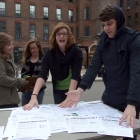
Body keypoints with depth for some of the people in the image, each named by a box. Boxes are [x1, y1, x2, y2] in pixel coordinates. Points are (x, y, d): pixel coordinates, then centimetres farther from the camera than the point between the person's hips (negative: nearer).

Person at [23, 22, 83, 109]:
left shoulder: (76, 51, -17)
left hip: (73, 89, -2)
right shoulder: (50, 53, -13)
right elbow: (42, 75, -23)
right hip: (57, 90, 2)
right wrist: (34, 96, -35)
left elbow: (75, 75, -24)